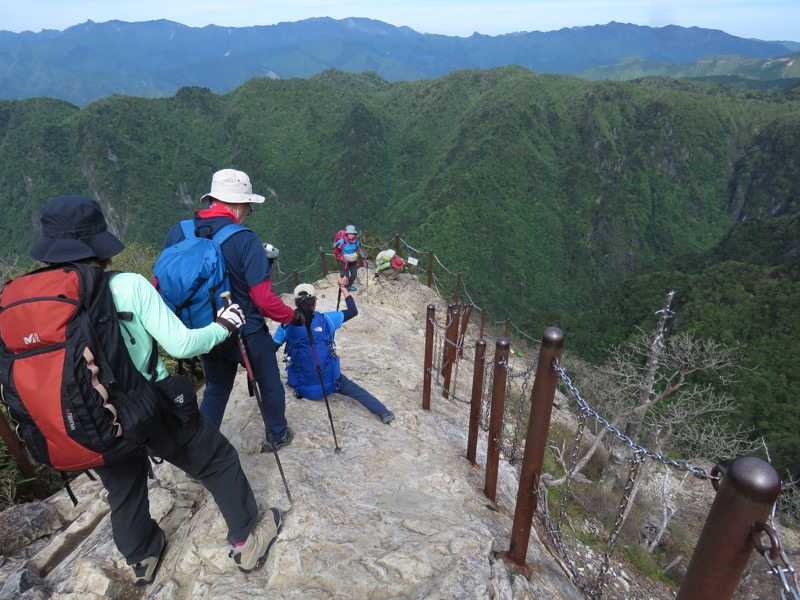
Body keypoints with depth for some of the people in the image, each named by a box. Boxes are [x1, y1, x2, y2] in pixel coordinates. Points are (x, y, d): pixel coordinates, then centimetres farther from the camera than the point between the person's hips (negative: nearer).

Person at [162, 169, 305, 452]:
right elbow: (263, 298, -23)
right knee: (270, 383, 21)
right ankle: (277, 435, 40)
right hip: (247, 334, -4)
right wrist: (293, 316, -6)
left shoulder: (177, 233, -8)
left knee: (216, 388, 27)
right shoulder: (245, 240, -23)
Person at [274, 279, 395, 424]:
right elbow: (353, 311, 6)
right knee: (354, 388, 22)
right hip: (329, 384, -1)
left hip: (302, 388, 1)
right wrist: (343, 287, 15)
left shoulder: (287, 325, -4)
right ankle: (383, 412, 11)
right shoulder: (326, 319, -6)